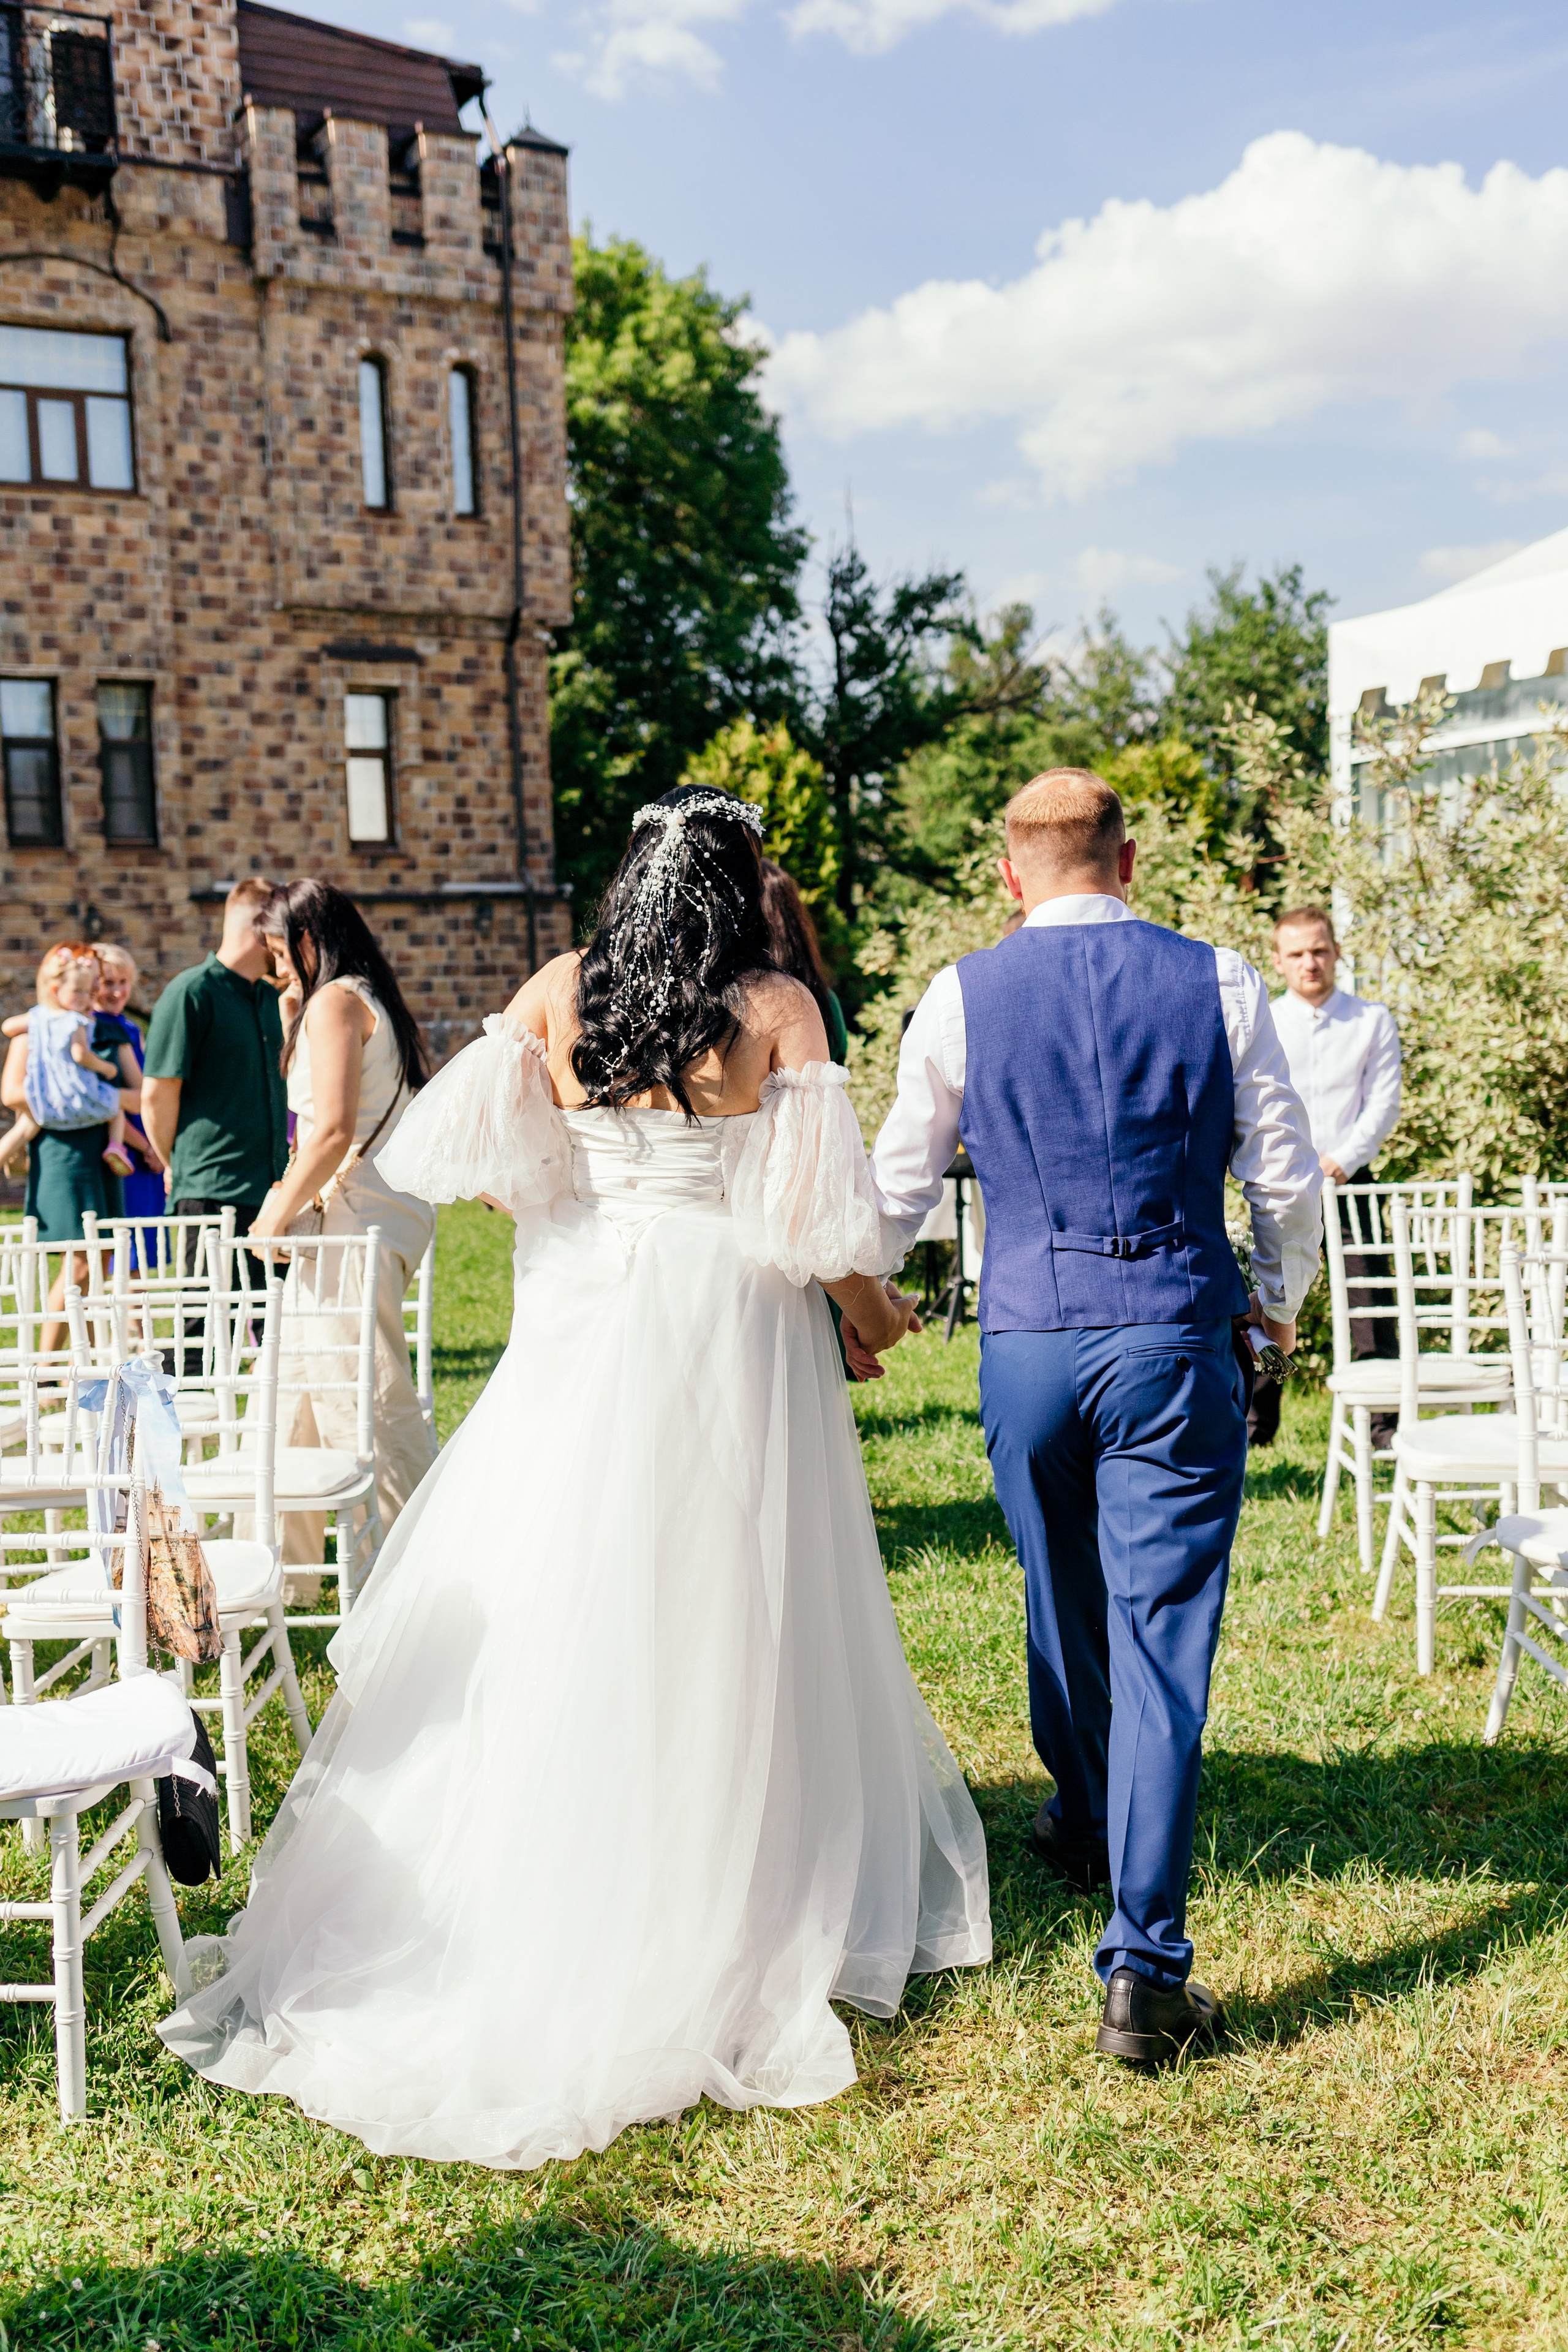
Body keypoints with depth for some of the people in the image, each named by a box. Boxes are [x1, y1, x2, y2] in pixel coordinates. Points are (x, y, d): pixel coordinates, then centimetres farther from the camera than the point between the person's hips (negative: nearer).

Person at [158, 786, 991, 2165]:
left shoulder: (559, 993, 2)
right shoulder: (778, 1008, -7)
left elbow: (475, 1162, -2)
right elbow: (818, 1218, -11)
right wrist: (876, 1309, 8)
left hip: (584, 1329, 3)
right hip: (733, 1335, -3)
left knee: (555, 1613, 12)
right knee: (722, 1620, 8)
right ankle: (723, 1899, 18)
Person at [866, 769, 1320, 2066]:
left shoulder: (963, 997, -1)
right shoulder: (1219, 984, -2)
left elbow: (901, 1182, 7)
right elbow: (1287, 1178, 3)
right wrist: (1279, 1303, 21)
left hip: (1025, 1340, 2)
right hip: (1176, 1338, -1)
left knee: (1063, 1604, 22)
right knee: (1161, 1633, -1)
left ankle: (1088, 1826, 46)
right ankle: (1145, 1966, -2)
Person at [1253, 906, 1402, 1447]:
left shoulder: (1374, 1022, 8)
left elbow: (1383, 1105, 2)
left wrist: (1341, 1161, -10)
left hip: (1349, 1181, 0)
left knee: (1371, 1305, -3)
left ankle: (1386, 1429, 3)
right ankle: (1251, 1426, 8)